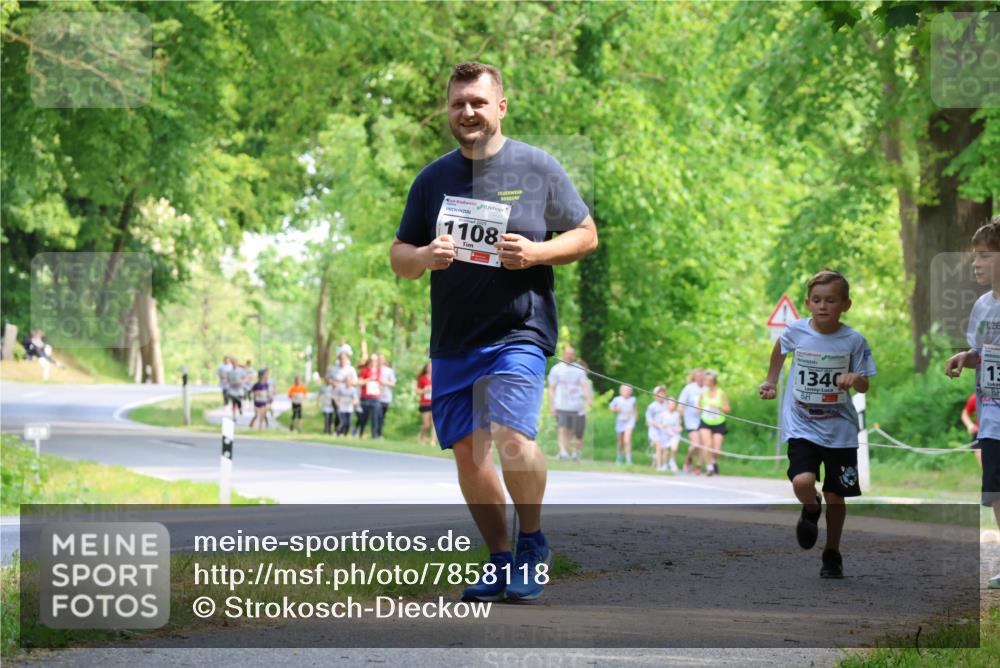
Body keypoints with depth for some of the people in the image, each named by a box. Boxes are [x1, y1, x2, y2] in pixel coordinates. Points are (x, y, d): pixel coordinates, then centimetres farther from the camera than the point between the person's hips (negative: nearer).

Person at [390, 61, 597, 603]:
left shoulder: (537, 168, 1)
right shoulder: (433, 179, 11)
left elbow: (586, 234, 6)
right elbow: (398, 256, 14)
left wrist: (536, 253, -12)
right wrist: (423, 257, -10)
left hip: (518, 331, -5)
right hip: (452, 341, 5)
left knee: (511, 436, -22)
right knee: (467, 450, 5)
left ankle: (533, 543, 1)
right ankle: (501, 562, 19)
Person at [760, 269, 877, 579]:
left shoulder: (854, 340, -9)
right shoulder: (796, 331, -6)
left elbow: (864, 386, -1)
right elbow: (780, 348, 18)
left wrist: (855, 379, -23)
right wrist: (771, 381, 25)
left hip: (840, 429, 0)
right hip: (801, 427, 0)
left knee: (835, 496, 7)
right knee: (802, 483, -22)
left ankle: (832, 554, 29)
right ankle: (811, 510, 15)